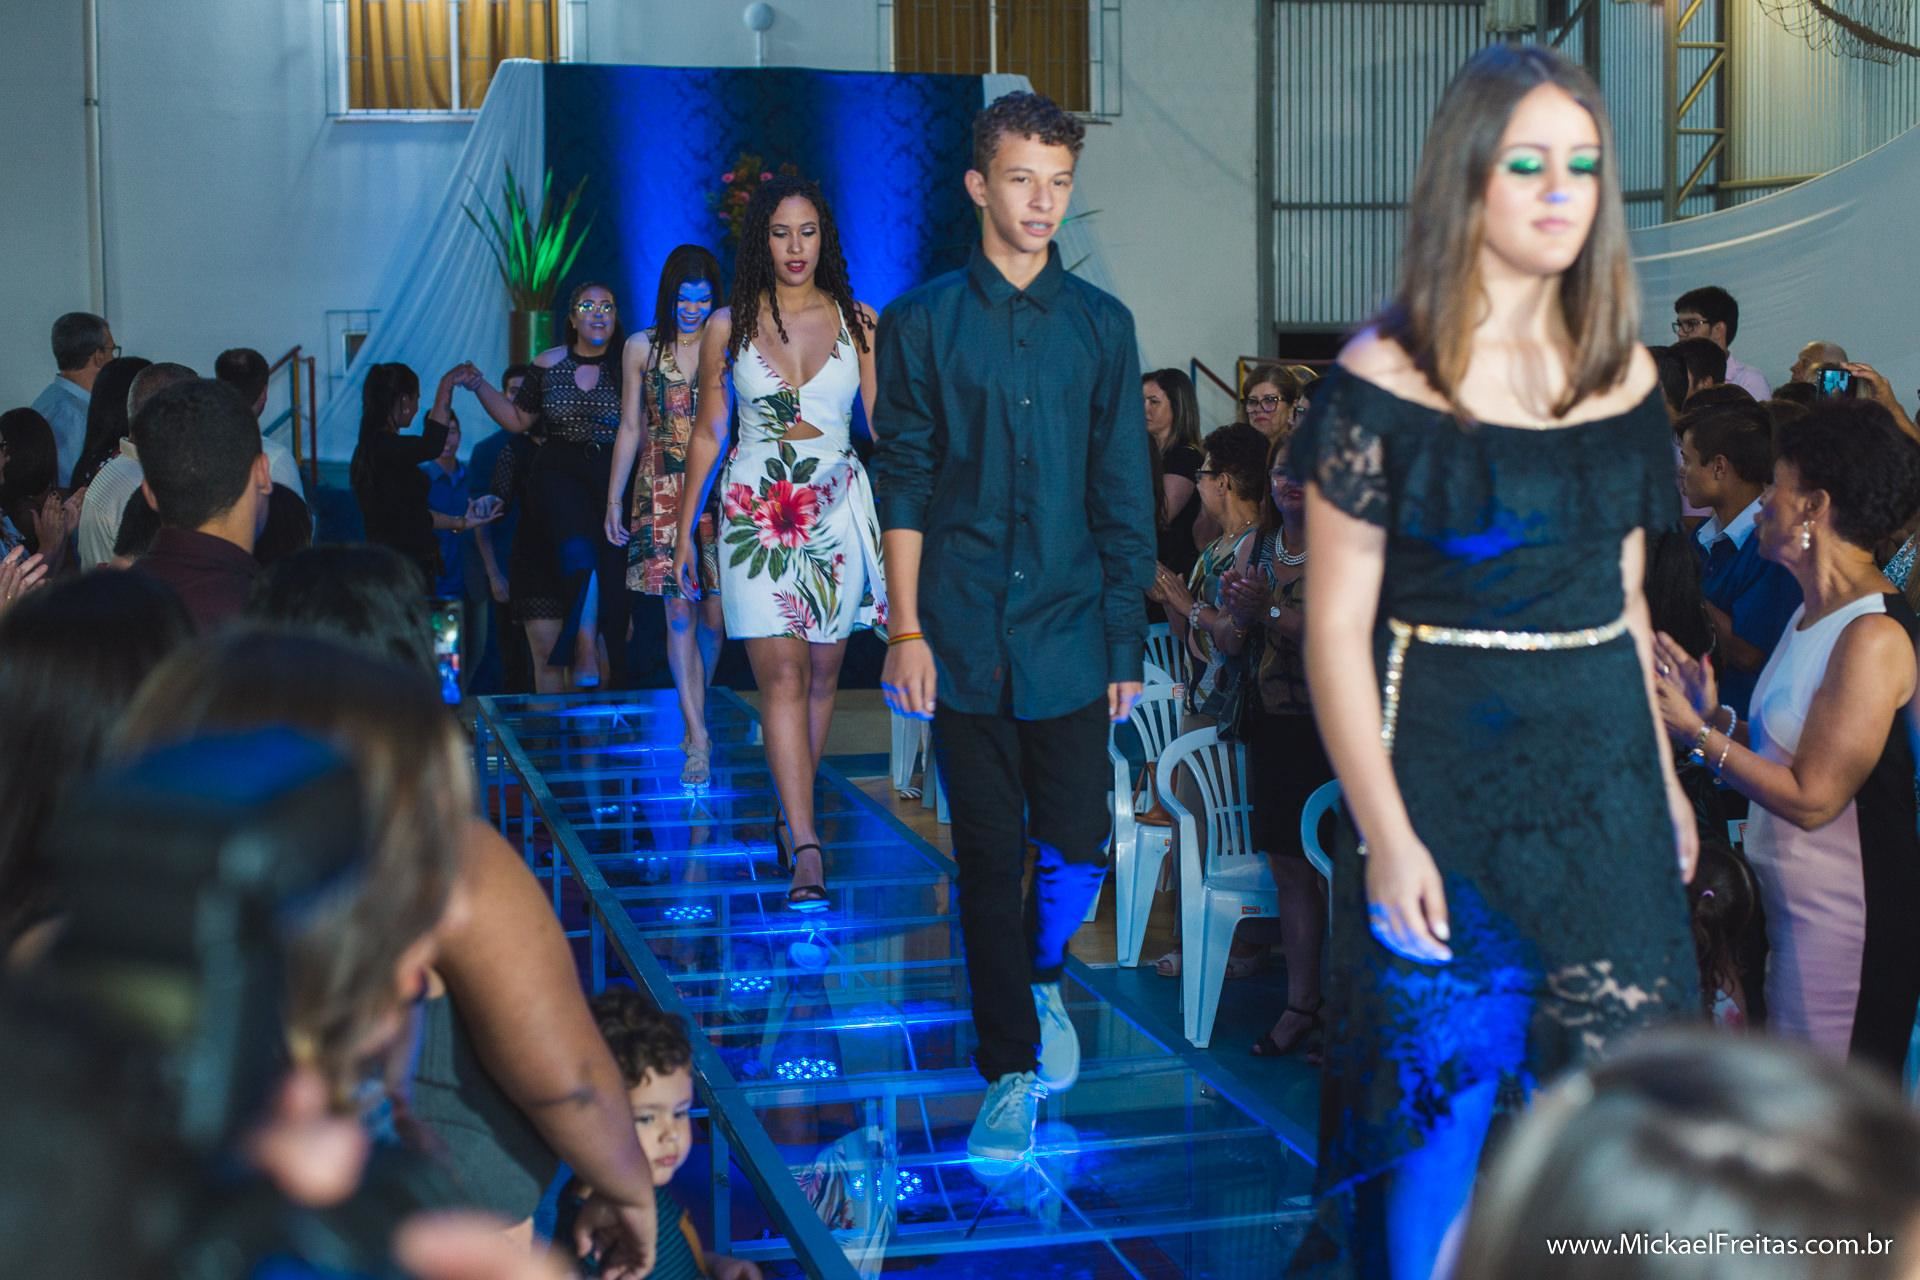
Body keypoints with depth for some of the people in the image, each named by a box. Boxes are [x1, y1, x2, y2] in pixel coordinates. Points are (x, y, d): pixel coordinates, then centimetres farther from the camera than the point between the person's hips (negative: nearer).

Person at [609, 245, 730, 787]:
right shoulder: (641, 349, 7)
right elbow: (630, 428, 11)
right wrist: (613, 500, 10)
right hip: (663, 491, 0)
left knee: (713, 615, 1)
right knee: (679, 612, -6)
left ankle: (695, 712, 24)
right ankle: (698, 737, -6)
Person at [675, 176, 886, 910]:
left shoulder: (859, 322, 5)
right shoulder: (729, 327, 5)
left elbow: (885, 425, 4)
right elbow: (707, 435, 10)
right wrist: (684, 531, 10)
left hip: (838, 513, 1)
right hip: (756, 514, -1)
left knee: (821, 674, 7)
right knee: (781, 676, -11)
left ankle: (795, 811, 26)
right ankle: (807, 848, -16)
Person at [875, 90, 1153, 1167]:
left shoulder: (1100, 325, 7)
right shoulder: (923, 322, 3)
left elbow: (1125, 496, 7)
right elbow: (905, 487, 2)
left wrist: (1126, 641, 3)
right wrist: (906, 628, -4)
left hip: (1069, 634, 1)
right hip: (963, 636, -1)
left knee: (1079, 845, -2)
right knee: (990, 860, 4)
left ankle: (1041, 974, 30)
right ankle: (1011, 1066, 16)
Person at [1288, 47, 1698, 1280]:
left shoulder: (1625, 376, 7)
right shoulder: (1383, 378, -8)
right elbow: (1337, 627, -10)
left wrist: (1664, 776, 14)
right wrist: (1385, 834, -15)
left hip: (1603, 774, 5)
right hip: (1443, 775, -4)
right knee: (1438, 1114, 4)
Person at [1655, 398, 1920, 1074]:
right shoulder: (1815, 612, 11)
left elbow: (1812, 797, -21)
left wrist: (1697, 731, -17)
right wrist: (1715, 717, 0)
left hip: (1843, 919, -9)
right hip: (1790, 904, 9)